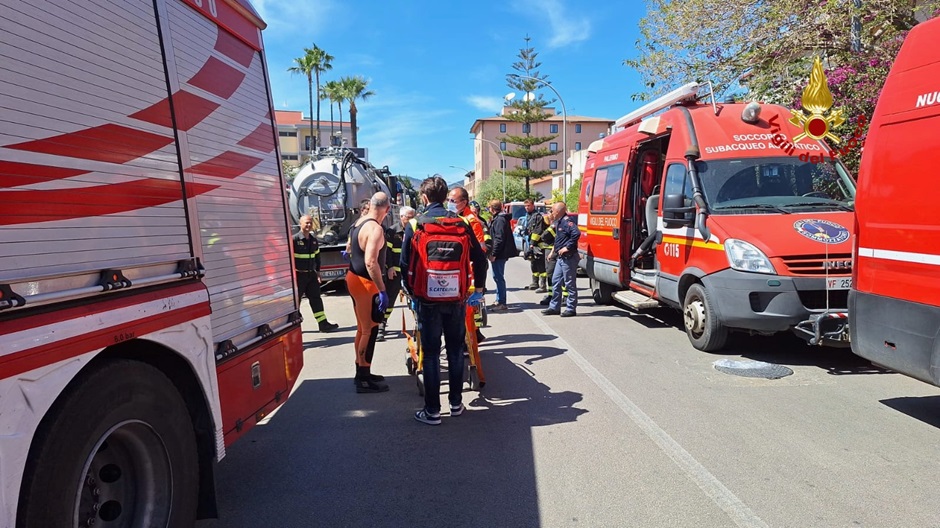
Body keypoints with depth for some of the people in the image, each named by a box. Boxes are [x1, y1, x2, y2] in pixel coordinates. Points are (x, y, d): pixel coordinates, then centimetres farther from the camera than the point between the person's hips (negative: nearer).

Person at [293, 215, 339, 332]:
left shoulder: (314, 240, 9)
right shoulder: (294, 239, -12)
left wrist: (317, 271, 15)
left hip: (311, 274, 6)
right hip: (299, 275, -6)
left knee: (316, 298, 6)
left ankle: (323, 323, 8)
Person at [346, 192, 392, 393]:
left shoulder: (359, 224, 9)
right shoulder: (375, 229, -21)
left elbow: (351, 249, 24)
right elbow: (370, 262, -30)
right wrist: (382, 290, -29)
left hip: (354, 278, 10)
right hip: (365, 282, -10)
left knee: (362, 329, 17)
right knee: (370, 330, -2)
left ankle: (361, 373, 27)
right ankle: (364, 380, 5)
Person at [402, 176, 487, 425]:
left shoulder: (414, 224, -6)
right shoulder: (461, 223, 0)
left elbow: (405, 262, -6)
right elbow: (479, 257, 1)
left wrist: (411, 293, 6)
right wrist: (479, 288, 13)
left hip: (427, 297, -2)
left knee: (431, 352, 6)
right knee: (456, 349, 15)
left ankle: (432, 411, 11)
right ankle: (456, 403, 25)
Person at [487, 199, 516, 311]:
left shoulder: (500, 219, -16)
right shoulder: (497, 218, 15)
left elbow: (499, 239, -22)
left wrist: (493, 254, -20)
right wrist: (493, 253, 18)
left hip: (500, 254, -10)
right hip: (499, 253, 10)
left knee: (499, 277, -5)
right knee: (497, 277, 16)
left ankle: (502, 303, 1)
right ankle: (499, 301, 25)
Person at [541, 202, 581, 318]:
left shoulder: (566, 222, -16)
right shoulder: (559, 222, 15)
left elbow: (576, 233, -30)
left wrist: (567, 247, -25)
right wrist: (553, 251, 20)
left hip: (568, 257, -10)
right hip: (561, 258, 10)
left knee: (569, 284, -1)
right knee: (556, 281, 12)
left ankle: (571, 309, 8)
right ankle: (554, 307, 20)